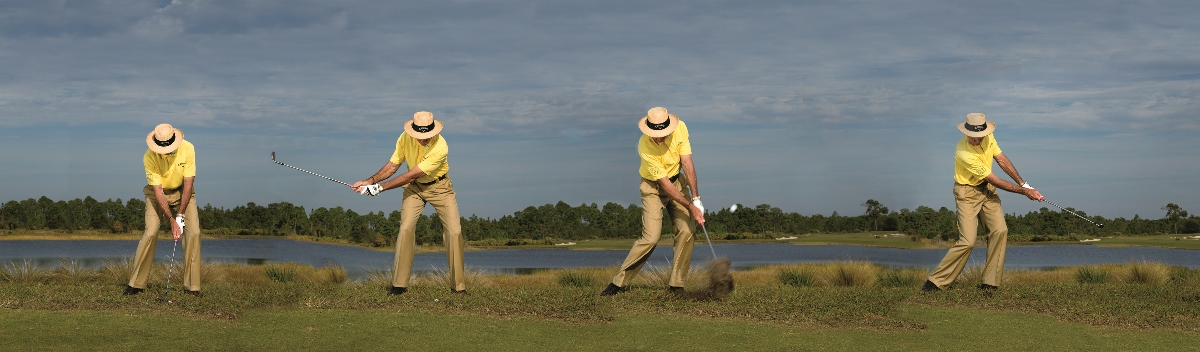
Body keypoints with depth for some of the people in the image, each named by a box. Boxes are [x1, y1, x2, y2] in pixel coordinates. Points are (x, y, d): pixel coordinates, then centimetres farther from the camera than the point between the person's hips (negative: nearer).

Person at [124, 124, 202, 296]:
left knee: (193, 232, -13)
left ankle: (192, 286, -8)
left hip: (182, 191, 1)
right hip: (158, 193, -1)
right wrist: (171, 220, -29)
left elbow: (188, 183, -20)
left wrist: (180, 214, -22)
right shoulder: (149, 157, -28)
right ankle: (136, 283, -5)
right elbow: (157, 190, -26)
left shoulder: (187, 149, -25)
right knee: (151, 232, -17)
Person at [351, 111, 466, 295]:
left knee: (454, 231, -10)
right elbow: (392, 166, -6)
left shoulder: (440, 147, -33)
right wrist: (370, 181, -19)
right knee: (406, 228, -14)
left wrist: (379, 187, -30)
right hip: (414, 188, 3)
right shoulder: (405, 138, -18)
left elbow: (411, 176, -32)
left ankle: (459, 285, 0)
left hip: (439, 187, -3)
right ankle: (399, 284, -10)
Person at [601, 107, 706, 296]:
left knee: (687, 230, -11)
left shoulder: (680, 128, -18)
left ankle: (676, 284, -2)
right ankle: (620, 282, -4)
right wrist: (690, 206, -29)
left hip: (678, 180, 4)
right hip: (653, 186, -4)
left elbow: (687, 164, -17)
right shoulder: (646, 146, -31)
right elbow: (664, 182, -28)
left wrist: (696, 198, -22)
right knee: (651, 237, -16)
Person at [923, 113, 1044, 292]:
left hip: (987, 189, 7)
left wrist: (1024, 184, -5)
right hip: (967, 192, -7)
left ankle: (990, 283, -5)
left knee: (1000, 230, -9)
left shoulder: (988, 137, -11)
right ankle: (935, 281, -6)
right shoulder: (964, 154, -33)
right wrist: (1024, 191, -19)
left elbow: (1002, 160, 2)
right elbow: (997, 182, -25)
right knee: (967, 241, -15)